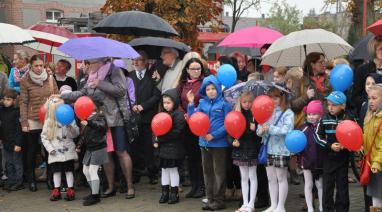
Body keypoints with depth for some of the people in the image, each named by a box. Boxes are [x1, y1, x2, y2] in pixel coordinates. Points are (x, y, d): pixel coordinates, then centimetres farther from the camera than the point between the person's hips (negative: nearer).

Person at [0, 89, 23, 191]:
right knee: (8, 163, 14)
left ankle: (18, 182, 11)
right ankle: (10, 181, 24)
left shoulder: (17, 112, -14)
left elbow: (19, 129, -16)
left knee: (17, 163, 3)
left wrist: (18, 143, -17)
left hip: (15, 143, -7)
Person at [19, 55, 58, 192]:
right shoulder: (25, 81, -3)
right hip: (33, 121, -2)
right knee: (32, 150, 6)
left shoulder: (50, 78, 4)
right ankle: (31, 179, 19)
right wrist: (24, 122, -7)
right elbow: (23, 103, -3)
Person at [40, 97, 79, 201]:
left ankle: (70, 190, 13)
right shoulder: (49, 122, -2)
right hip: (55, 153, 0)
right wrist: (49, 148, -7)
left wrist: (71, 127, -20)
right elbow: (44, 137, 2)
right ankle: (56, 191, 19)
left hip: (68, 151, 0)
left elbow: (75, 134, -1)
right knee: (56, 171, 7)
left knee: (69, 170, 5)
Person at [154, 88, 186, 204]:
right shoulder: (163, 114, 11)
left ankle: (174, 193, 12)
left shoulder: (178, 115, -14)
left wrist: (161, 138, -16)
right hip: (163, 147, 7)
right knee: (164, 169, 12)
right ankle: (165, 193, 22)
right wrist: (156, 141, -2)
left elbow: (176, 133, -20)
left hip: (174, 148, -7)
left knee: (173, 170, 1)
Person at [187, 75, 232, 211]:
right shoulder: (202, 103, 7)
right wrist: (191, 103, -8)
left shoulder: (224, 104, -8)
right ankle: (210, 199, 24)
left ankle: (219, 200, 12)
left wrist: (214, 135, -18)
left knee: (219, 172, 4)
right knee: (207, 171, 13)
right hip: (204, 142, 6)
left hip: (219, 143, -5)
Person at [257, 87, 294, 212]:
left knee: (281, 178, 5)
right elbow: (259, 128, 4)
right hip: (268, 149, 6)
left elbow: (287, 130, -20)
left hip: (281, 150, -5)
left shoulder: (288, 113, -7)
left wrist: (270, 128, -22)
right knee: (271, 179, 12)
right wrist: (260, 130, -19)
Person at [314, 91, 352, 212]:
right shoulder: (324, 119, -1)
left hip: (343, 158, -1)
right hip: (328, 157, 2)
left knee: (342, 184, 8)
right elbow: (318, 136, -1)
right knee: (327, 184, 6)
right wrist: (330, 146, -13)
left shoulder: (348, 119, -7)